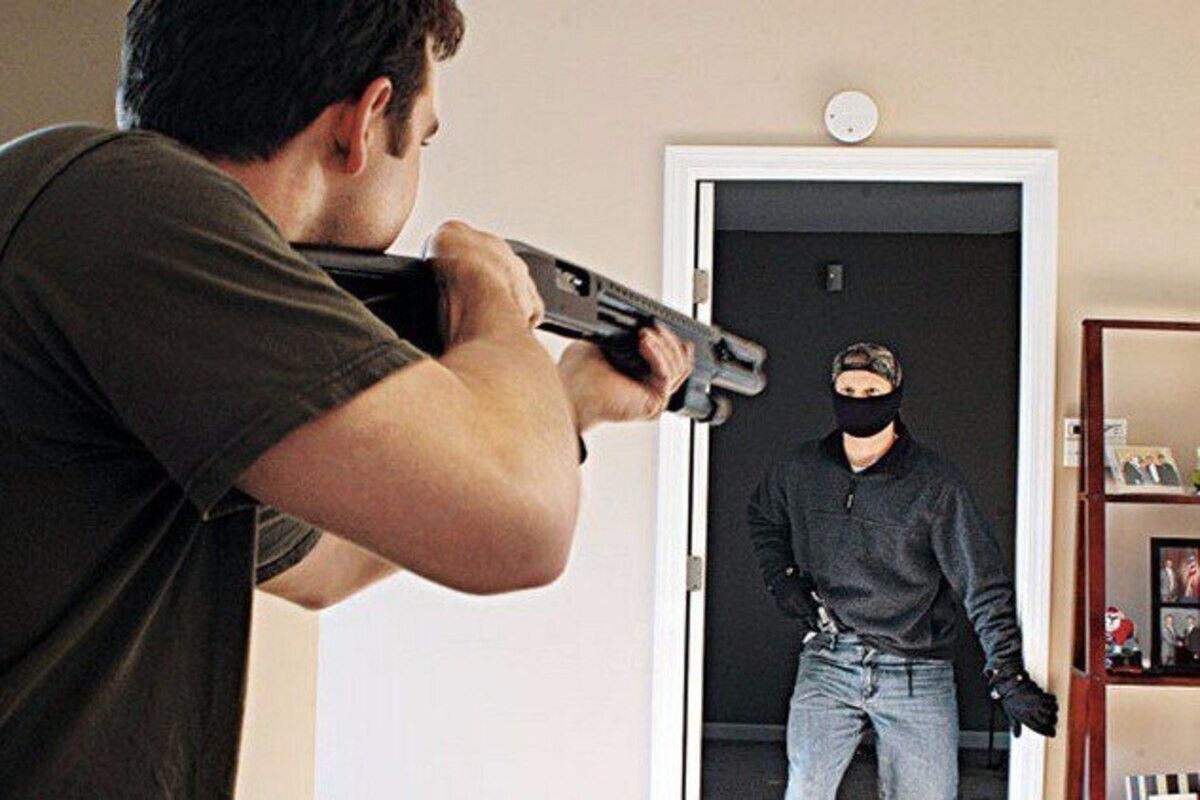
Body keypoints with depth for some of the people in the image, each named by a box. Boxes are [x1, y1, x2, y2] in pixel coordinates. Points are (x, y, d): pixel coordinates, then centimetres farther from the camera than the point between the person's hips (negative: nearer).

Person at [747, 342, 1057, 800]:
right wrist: (781, 578, 9)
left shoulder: (934, 483, -6)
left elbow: (983, 583, -7)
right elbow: (762, 518, 26)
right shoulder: (800, 470, 4)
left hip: (917, 674, -2)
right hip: (826, 664, 2)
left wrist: (1007, 676, -13)